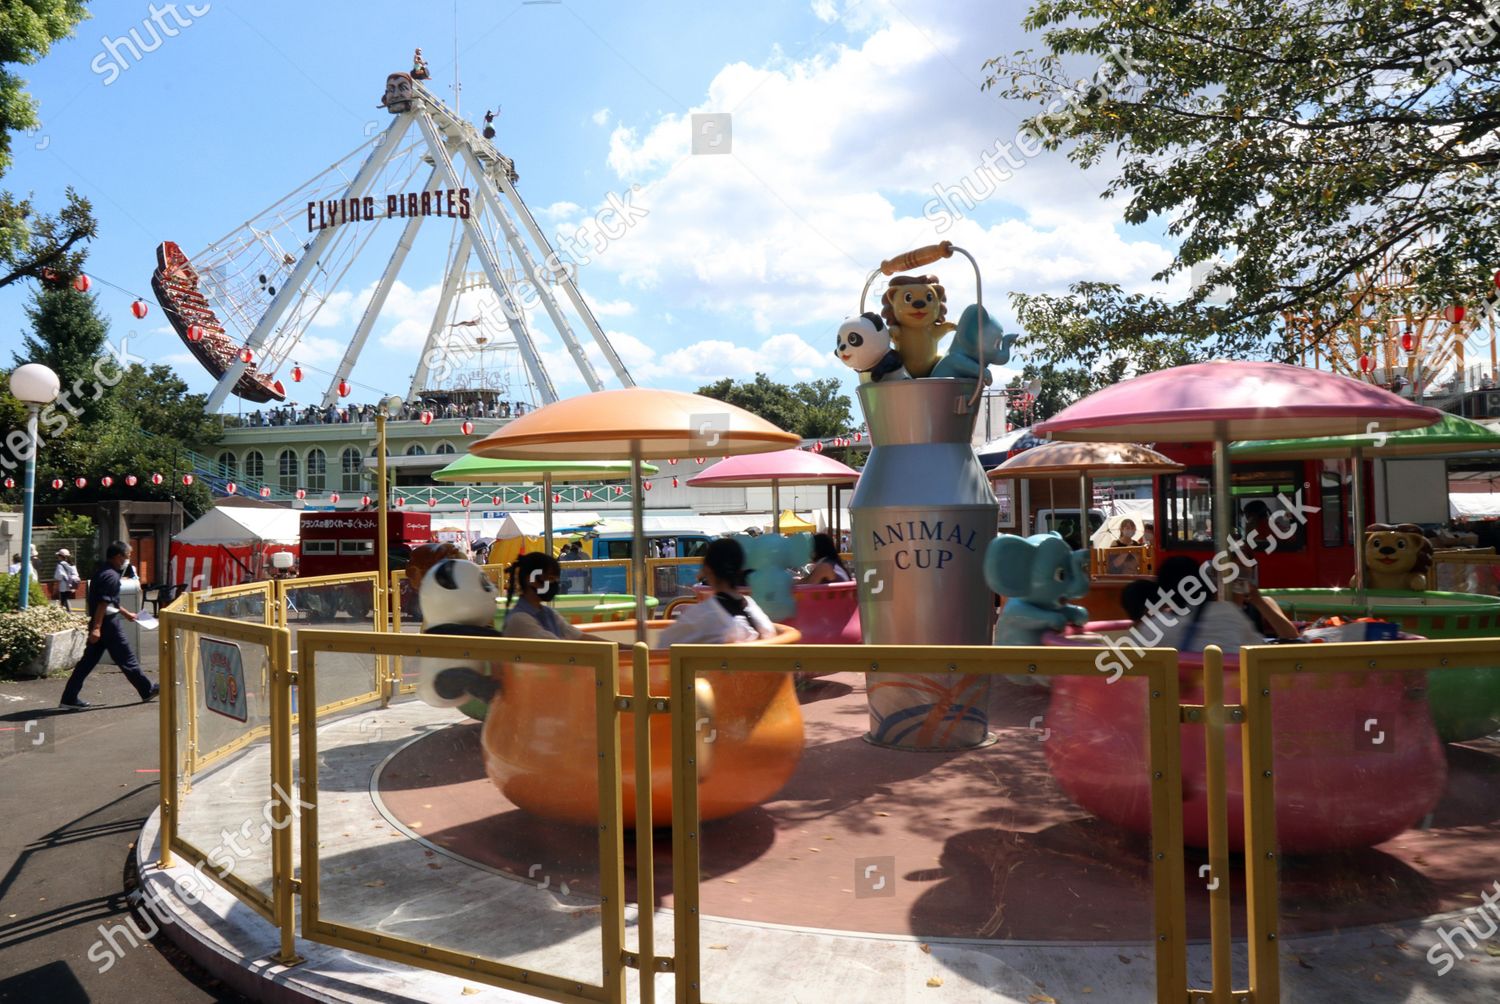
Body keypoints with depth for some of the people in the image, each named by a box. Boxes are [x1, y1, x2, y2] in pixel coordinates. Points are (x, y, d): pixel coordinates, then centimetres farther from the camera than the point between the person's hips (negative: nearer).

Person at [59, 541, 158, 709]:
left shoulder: (101, 573, 16)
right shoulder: (111, 576, -16)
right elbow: (103, 603, -24)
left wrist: (126, 613, 35)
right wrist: (96, 627, -28)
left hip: (99, 623, 10)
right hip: (108, 623, -9)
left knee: (89, 660, 9)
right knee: (127, 660, 1)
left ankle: (69, 698, 7)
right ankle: (147, 690, 12)